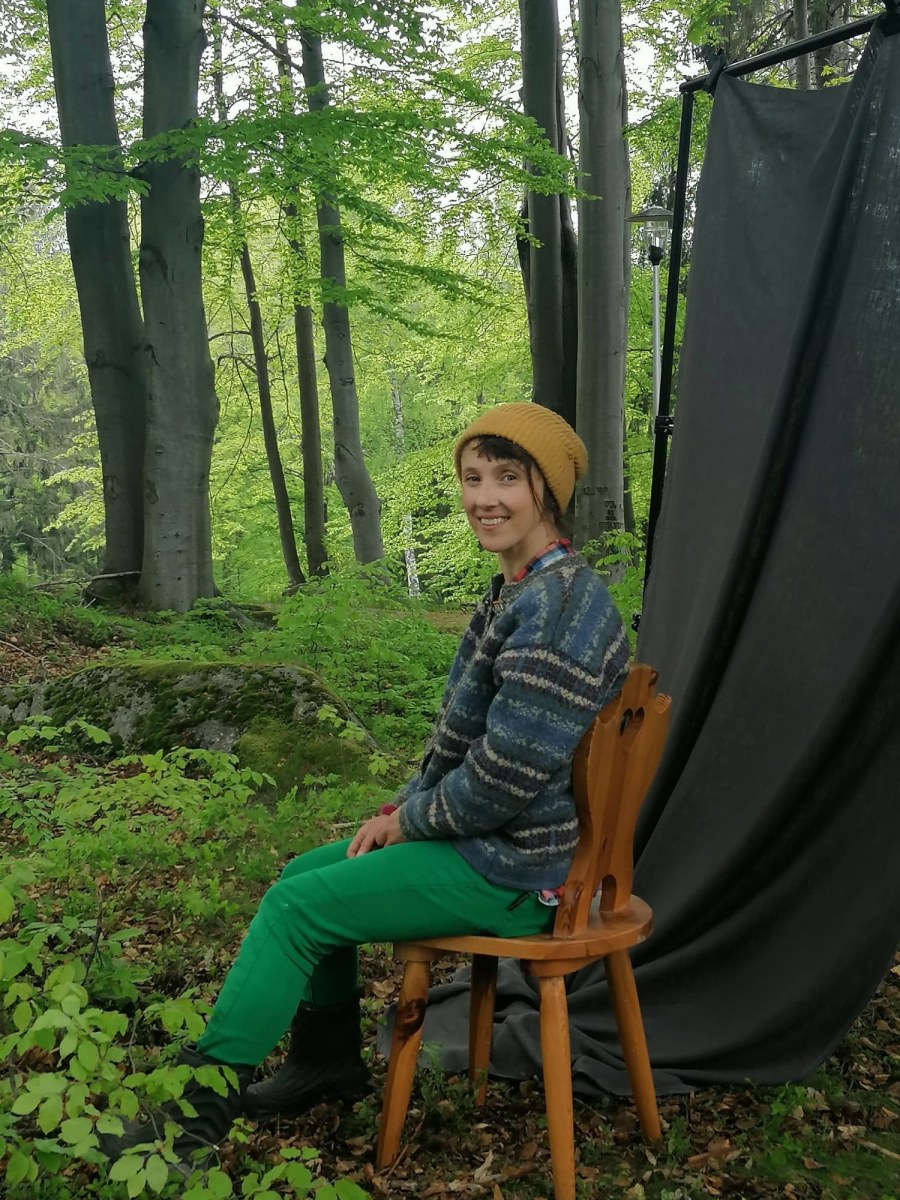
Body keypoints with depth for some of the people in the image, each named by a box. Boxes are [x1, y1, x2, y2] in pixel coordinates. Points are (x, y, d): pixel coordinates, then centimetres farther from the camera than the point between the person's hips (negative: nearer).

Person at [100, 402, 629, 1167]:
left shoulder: (557, 603, -25)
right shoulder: (520, 590, 8)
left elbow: (504, 780, -27)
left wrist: (408, 819, -10)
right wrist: (404, 808, 4)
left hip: (512, 870, -9)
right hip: (492, 839, 10)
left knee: (294, 907, -7)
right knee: (307, 873, 15)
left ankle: (199, 1112, 9)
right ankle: (328, 1057, 29)